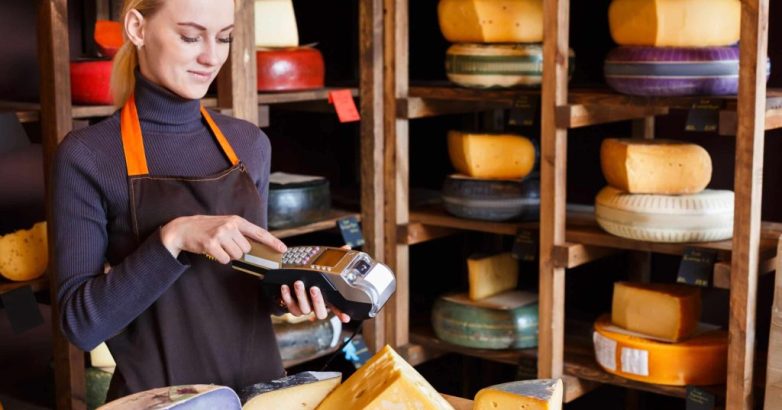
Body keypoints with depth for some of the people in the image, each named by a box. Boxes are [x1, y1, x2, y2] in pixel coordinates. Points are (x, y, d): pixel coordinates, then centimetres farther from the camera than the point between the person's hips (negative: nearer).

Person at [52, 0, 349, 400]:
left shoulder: (249, 142, 3)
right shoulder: (88, 155, -10)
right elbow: (81, 322, -14)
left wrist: (284, 291, -7)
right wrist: (173, 238, -24)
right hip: (157, 397, -4)